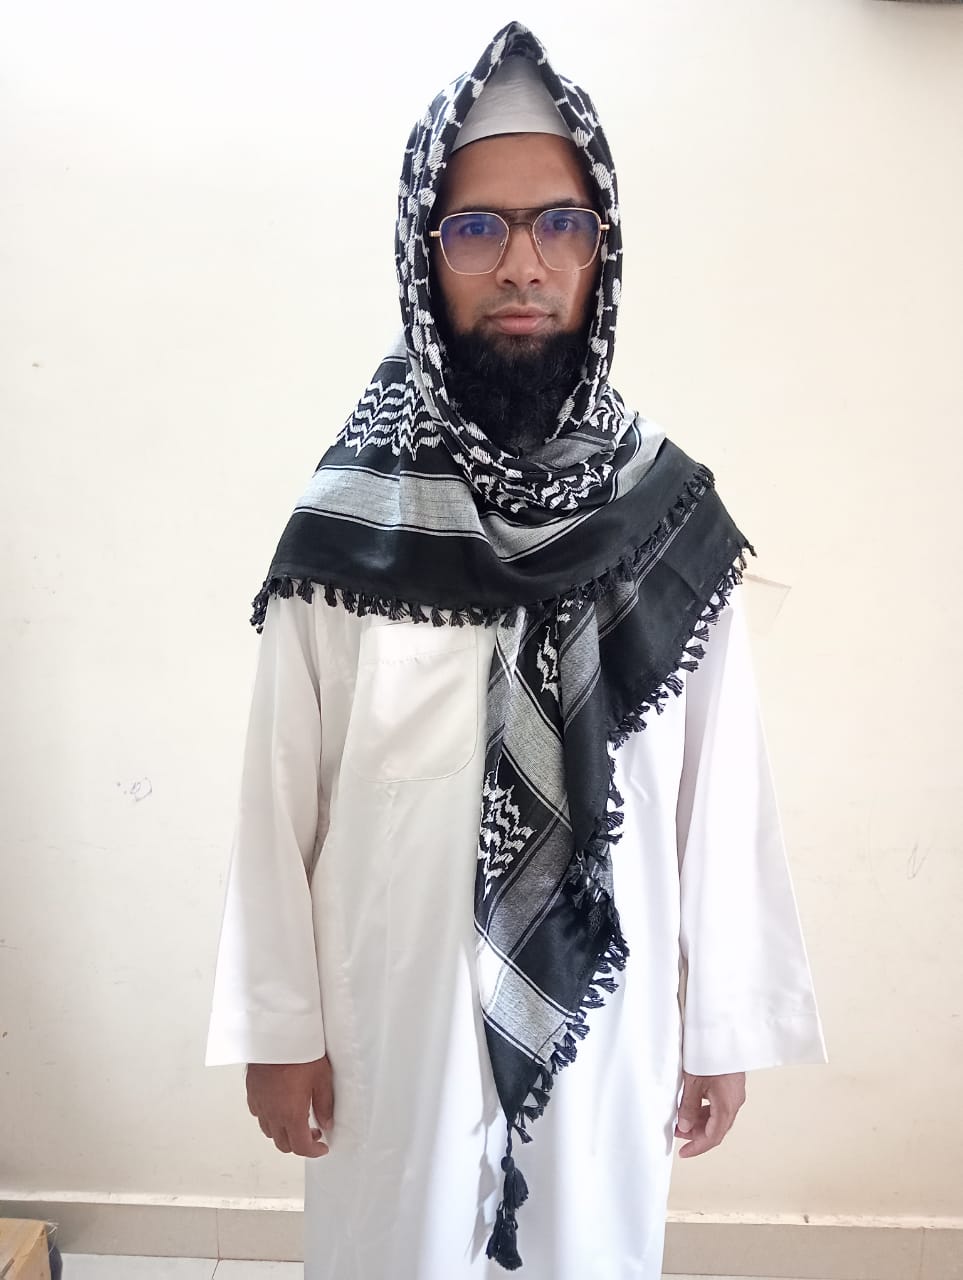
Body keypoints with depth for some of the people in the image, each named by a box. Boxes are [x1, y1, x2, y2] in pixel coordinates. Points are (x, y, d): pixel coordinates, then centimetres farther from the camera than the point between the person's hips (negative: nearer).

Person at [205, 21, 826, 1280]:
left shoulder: (672, 517, -9)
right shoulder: (344, 523, -12)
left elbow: (722, 795, -3)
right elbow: (281, 798, -6)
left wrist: (724, 1026, 3)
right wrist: (279, 1026, -1)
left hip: (603, 1015, 2)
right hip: (395, 1016, -1)